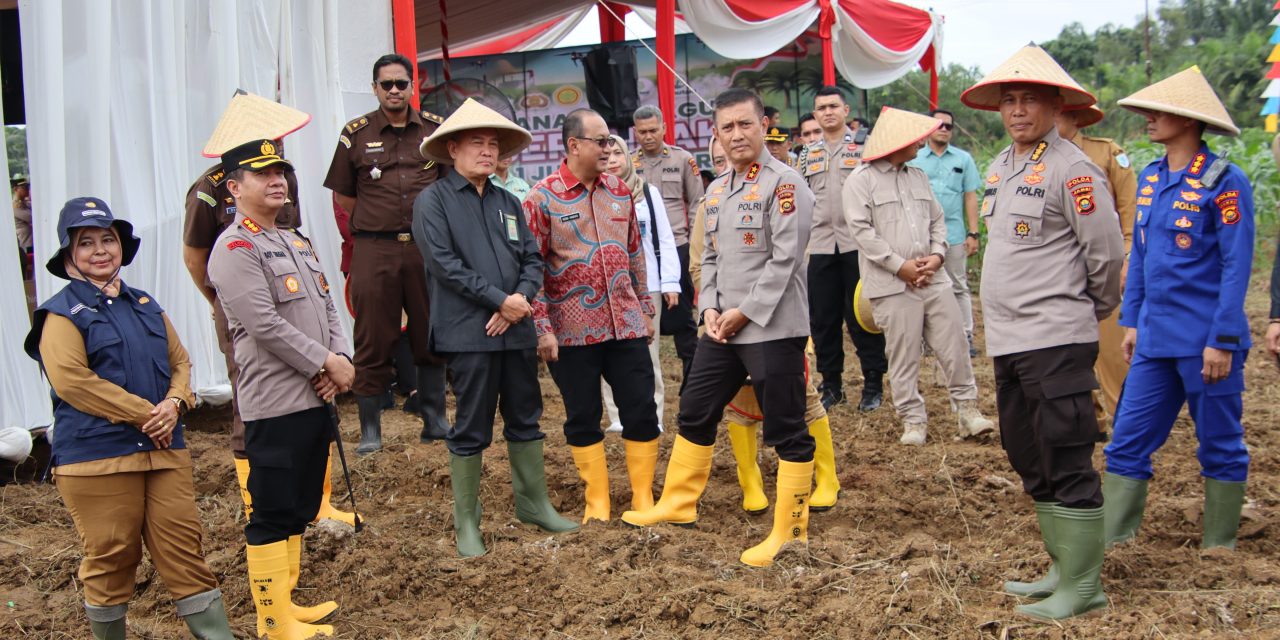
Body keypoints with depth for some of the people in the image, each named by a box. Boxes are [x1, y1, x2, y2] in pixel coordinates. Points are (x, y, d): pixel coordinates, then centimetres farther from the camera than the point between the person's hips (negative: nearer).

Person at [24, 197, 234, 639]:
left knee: (185, 552, 5)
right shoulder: (62, 312, -2)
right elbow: (70, 379, -15)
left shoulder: (145, 305, 16)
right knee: (110, 560, 5)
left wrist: (174, 403, -7)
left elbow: (180, 361, 15)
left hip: (164, 450, 5)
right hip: (96, 457, -5)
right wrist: (144, 414, -17)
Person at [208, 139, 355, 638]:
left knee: (299, 509, 16)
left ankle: (287, 600, 29)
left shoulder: (296, 242, 18)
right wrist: (327, 364, -14)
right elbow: (265, 325, -19)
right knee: (272, 515, 0)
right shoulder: (234, 249, -10)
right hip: (275, 404, -9)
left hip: (316, 396, 9)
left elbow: (327, 308, 14)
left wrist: (340, 360, -4)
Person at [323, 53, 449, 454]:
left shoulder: (435, 129, 8)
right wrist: (380, 219, 5)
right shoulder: (356, 134, 5)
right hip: (374, 250, -2)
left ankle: (434, 422, 20)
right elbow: (342, 195, 10)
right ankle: (370, 431, 9)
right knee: (373, 342, 0)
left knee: (431, 337, 8)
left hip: (426, 247, 2)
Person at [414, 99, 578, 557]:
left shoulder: (508, 202, 13)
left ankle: (533, 502, 29)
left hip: (517, 329, 6)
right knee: (471, 430, 2)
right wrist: (500, 299, -14)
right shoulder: (432, 201, -3)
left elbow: (532, 259, 10)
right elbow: (444, 264, -13)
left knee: (525, 419, 14)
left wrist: (521, 300, -10)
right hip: (468, 331, -5)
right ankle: (466, 522, 15)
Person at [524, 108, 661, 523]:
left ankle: (643, 497, 20)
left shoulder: (619, 191, 8)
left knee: (641, 411, 5)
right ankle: (596, 500, 22)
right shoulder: (542, 198, -7)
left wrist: (646, 310, 16)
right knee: (583, 417, 7)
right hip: (572, 330, -4)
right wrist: (542, 328, -11)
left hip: (626, 325, 4)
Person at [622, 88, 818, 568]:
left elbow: (785, 258, -16)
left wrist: (745, 312, -15)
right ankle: (678, 503, 32)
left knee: (786, 430, 1)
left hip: (773, 328, -8)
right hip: (722, 327, 8)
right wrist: (711, 308, 2)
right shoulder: (716, 190, 14)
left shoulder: (784, 182, -10)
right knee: (695, 415, 16)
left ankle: (790, 530, 12)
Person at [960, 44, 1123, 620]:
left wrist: (1091, 312, 4)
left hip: (1055, 341, -9)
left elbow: (1107, 254, -9)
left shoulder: (1071, 169, -11)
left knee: (1066, 464, -2)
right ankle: (1063, 569, 29)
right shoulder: (999, 167, 14)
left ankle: (1082, 587, 9)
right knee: (1030, 462, 16)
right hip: (1006, 340, 9)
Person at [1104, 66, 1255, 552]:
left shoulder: (1225, 182, -11)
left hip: (1205, 341, -6)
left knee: (1220, 447, 9)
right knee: (1128, 441, 5)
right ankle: (1109, 539, 12)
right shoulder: (1150, 178, 9)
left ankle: (1219, 547, 22)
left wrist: (1222, 341, -16)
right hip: (1155, 339, 7)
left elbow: (1236, 267, -13)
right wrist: (1132, 320, 13)